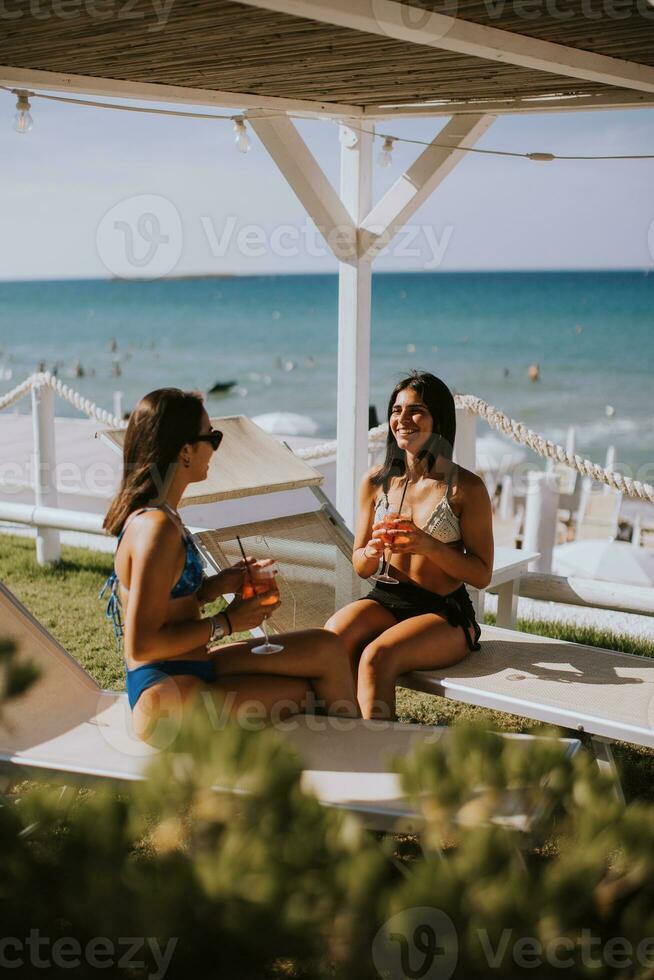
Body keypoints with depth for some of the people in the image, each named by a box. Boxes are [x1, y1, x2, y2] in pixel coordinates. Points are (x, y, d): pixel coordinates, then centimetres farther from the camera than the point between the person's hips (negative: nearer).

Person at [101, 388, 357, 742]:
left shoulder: (152, 515, 8)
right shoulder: (156, 529, -22)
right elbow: (141, 644, -23)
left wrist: (215, 585, 4)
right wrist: (225, 623, -14)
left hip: (191, 669, 10)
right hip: (167, 696, -10)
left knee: (327, 649, 6)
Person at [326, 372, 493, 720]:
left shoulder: (466, 488, -5)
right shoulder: (375, 481, 7)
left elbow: (482, 575, -5)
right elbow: (361, 568, 12)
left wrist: (429, 546, -20)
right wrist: (372, 551, -13)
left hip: (445, 612, -4)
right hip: (385, 600, 4)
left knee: (376, 656, -32)